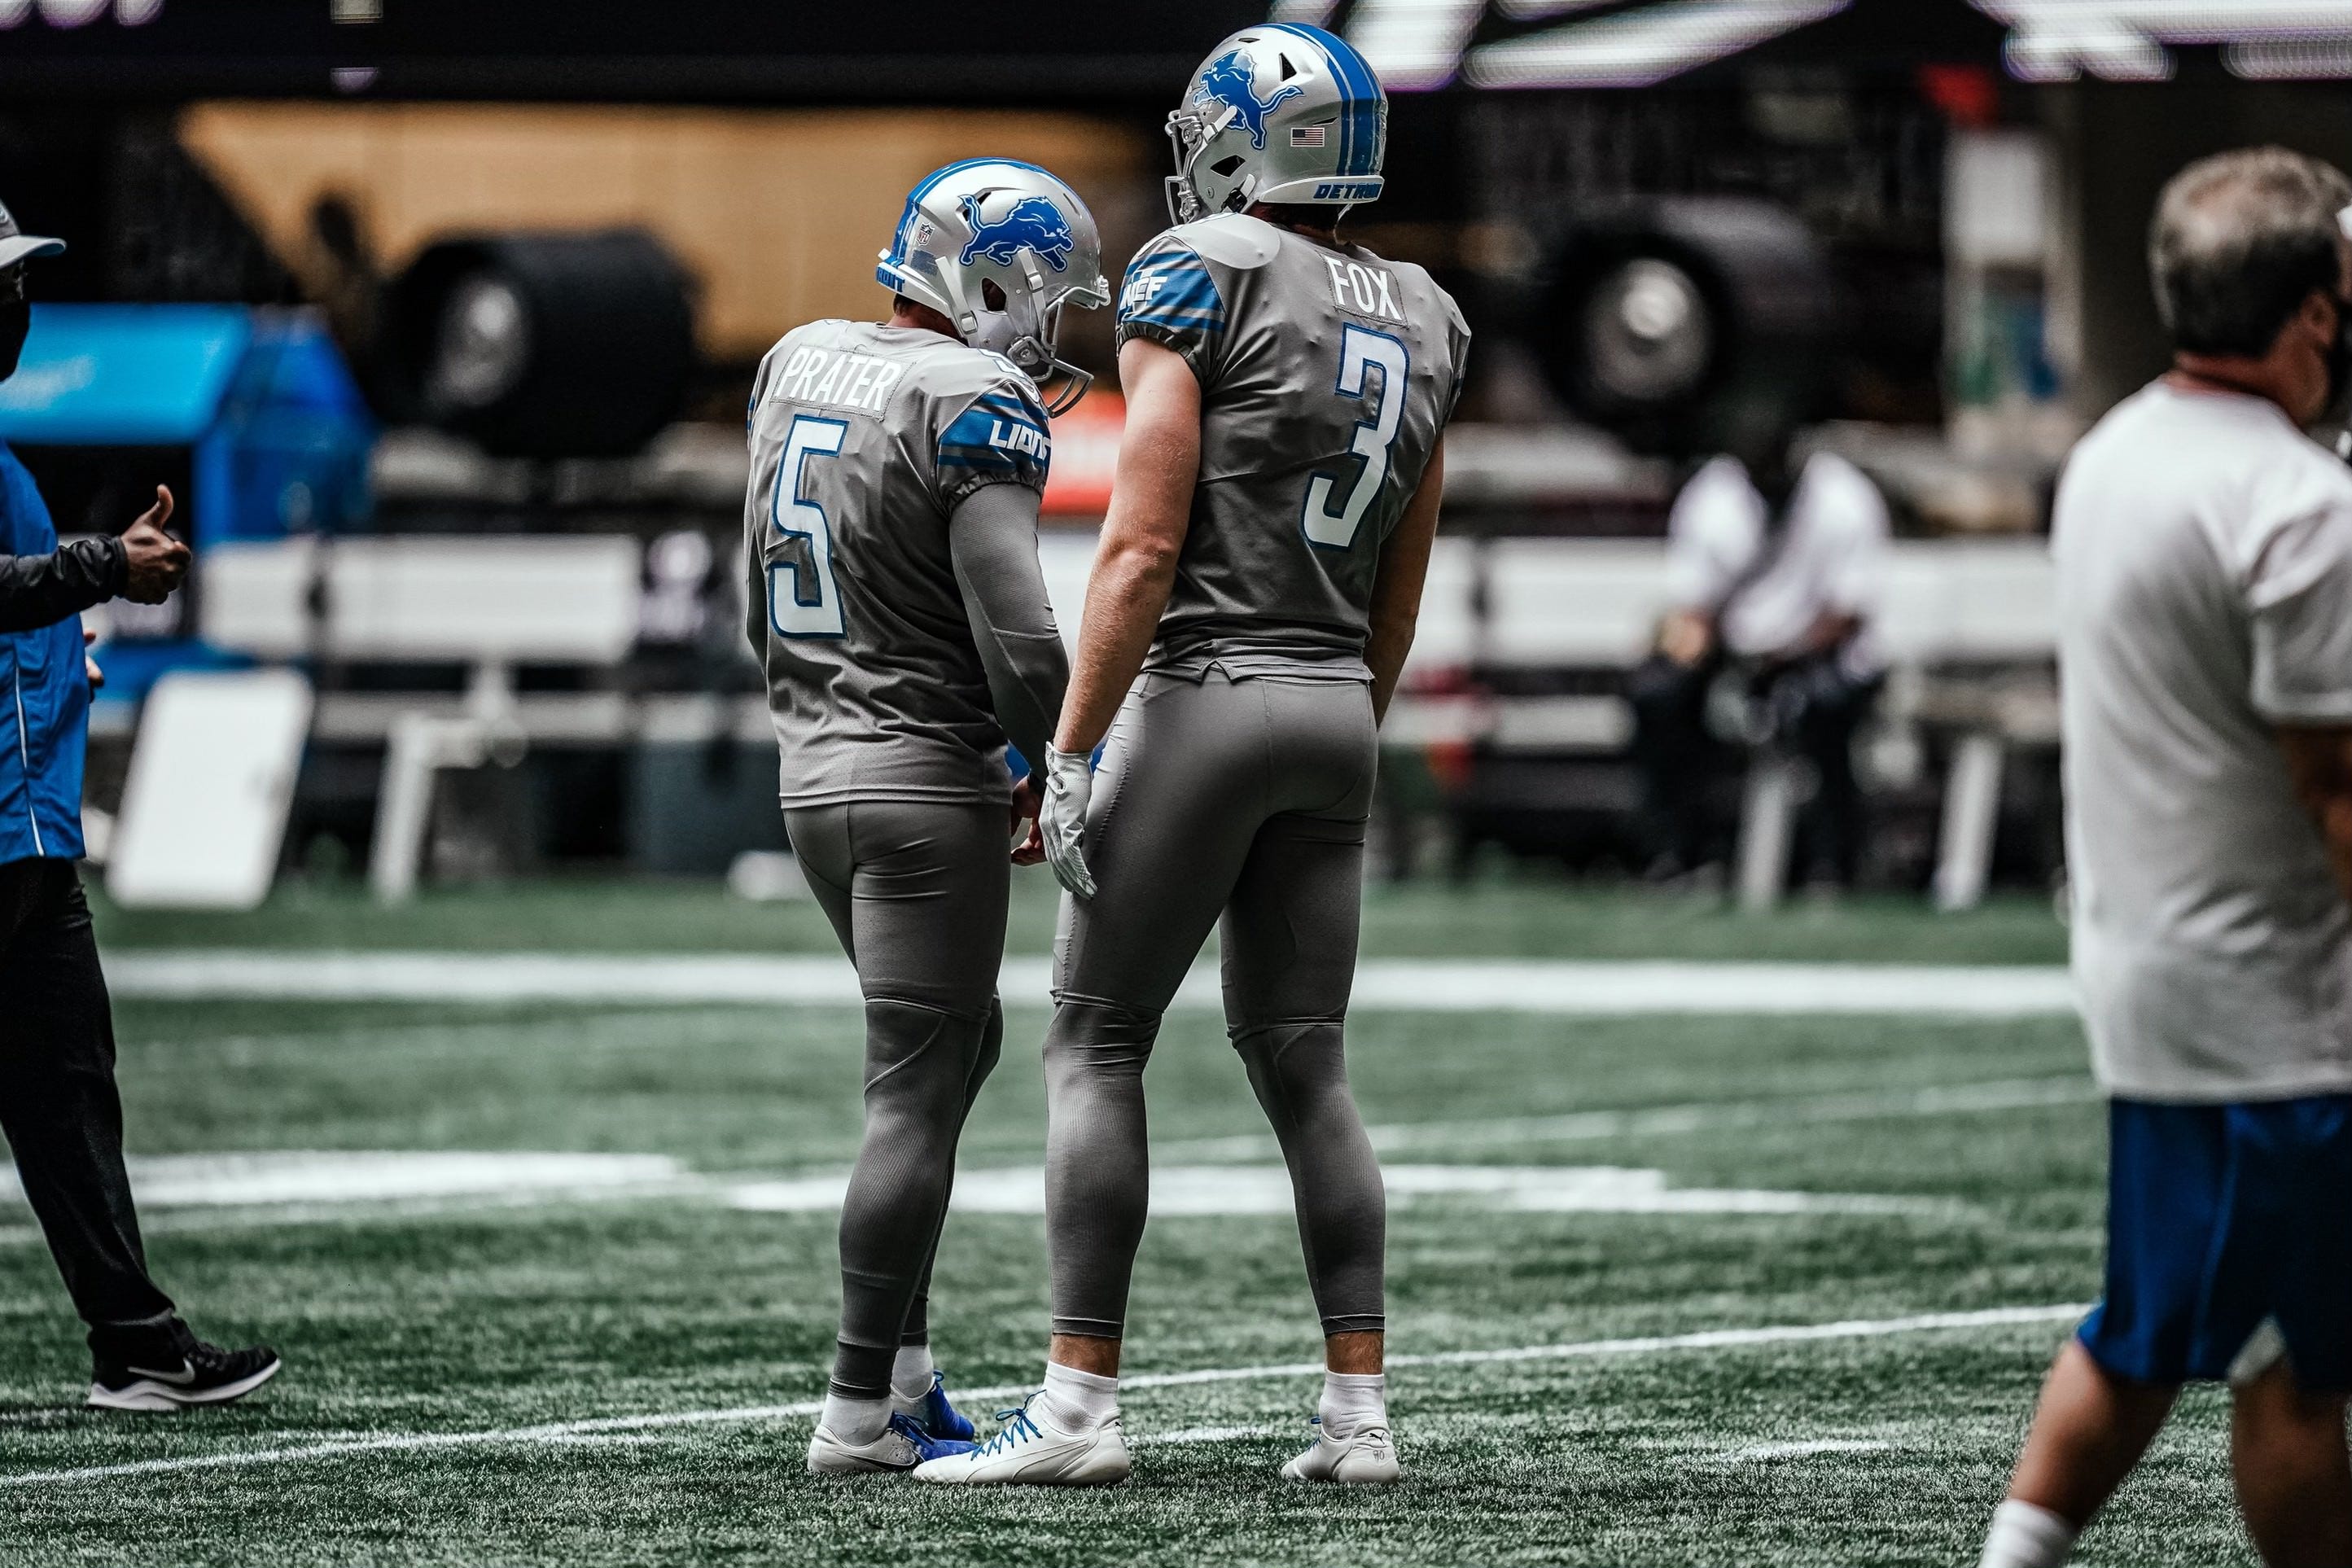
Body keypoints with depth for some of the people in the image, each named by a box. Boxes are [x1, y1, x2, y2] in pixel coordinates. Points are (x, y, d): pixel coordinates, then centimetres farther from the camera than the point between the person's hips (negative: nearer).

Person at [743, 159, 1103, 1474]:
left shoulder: (801, 367, 9)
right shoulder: (976, 405, -16)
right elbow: (1018, 636, -20)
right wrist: (1052, 769, -8)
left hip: (815, 764, 8)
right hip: (928, 774, -8)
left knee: (962, 1042, 22)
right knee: (918, 1092, -3)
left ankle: (903, 1360, 21)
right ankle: (864, 1412, -2)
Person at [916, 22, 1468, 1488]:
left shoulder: (1200, 281, -10)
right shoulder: (1420, 322, 11)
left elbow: (1142, 550, -15)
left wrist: (1072, 758, -13)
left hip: (1203, 696, -6)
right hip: (1338, 711, 6)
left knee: (1095, 1045, 0)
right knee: (1304, 1061, 10)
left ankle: (1083, 1405, -4)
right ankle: (1359, 1411, 5)